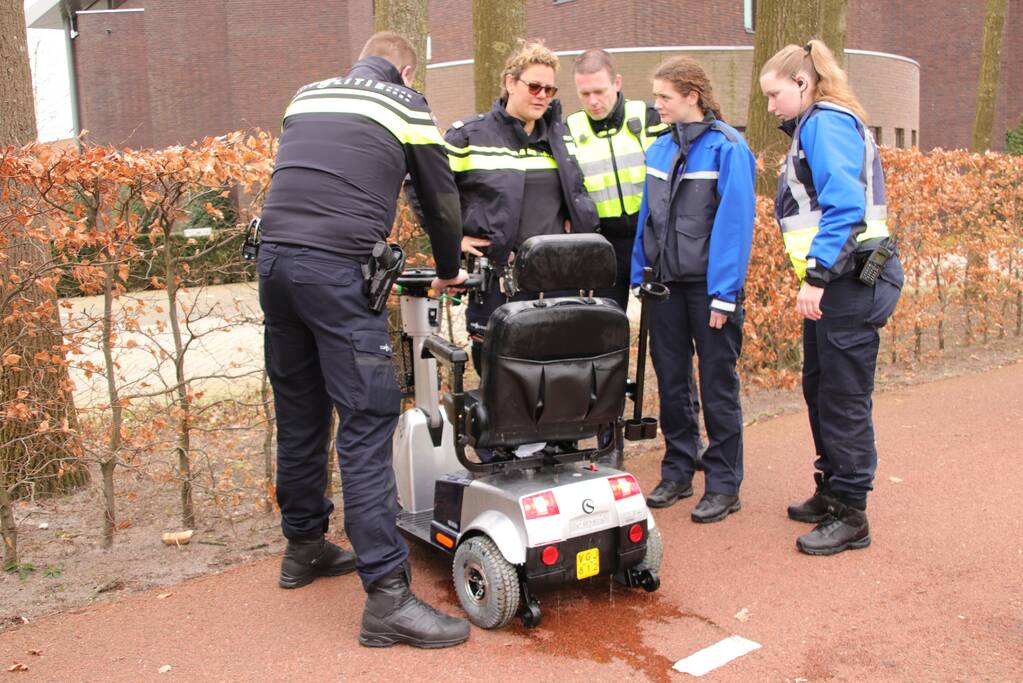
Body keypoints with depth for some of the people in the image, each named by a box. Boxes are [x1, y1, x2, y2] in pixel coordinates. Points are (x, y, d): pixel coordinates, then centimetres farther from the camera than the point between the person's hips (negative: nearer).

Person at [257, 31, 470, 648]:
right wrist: (449, 270, 29)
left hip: (274, 257, 6)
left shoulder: (305, 97, 23)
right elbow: (441, 199, 14)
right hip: (337, 270, -6)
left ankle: (304, 546, 31)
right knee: (368, 420, -8)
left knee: (299, 412, 17)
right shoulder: (407, 106, 9)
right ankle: (388, 595, -9)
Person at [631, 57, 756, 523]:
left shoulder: (726, 147, -9)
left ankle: (723, 484, 15)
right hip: (665, 283, 6)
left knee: (717, 386, 4)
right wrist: (640, 274, 9)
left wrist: (724, 293, -16)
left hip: (709, 285, -6)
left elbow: (735, 219, -13)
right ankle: (677, 472, 26)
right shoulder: (660, 149, 9)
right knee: (671, 382, 12)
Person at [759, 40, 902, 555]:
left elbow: (844, 205, -23)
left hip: (848, 280, -10)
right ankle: (831, 492, 30)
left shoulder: (827, 124, -11)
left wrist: (816, 276, -25)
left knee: (843, 399, -4)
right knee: (819, 389, 17)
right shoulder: (813, 128, 19)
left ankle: (850, 516, 6)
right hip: (830, 280, 10)